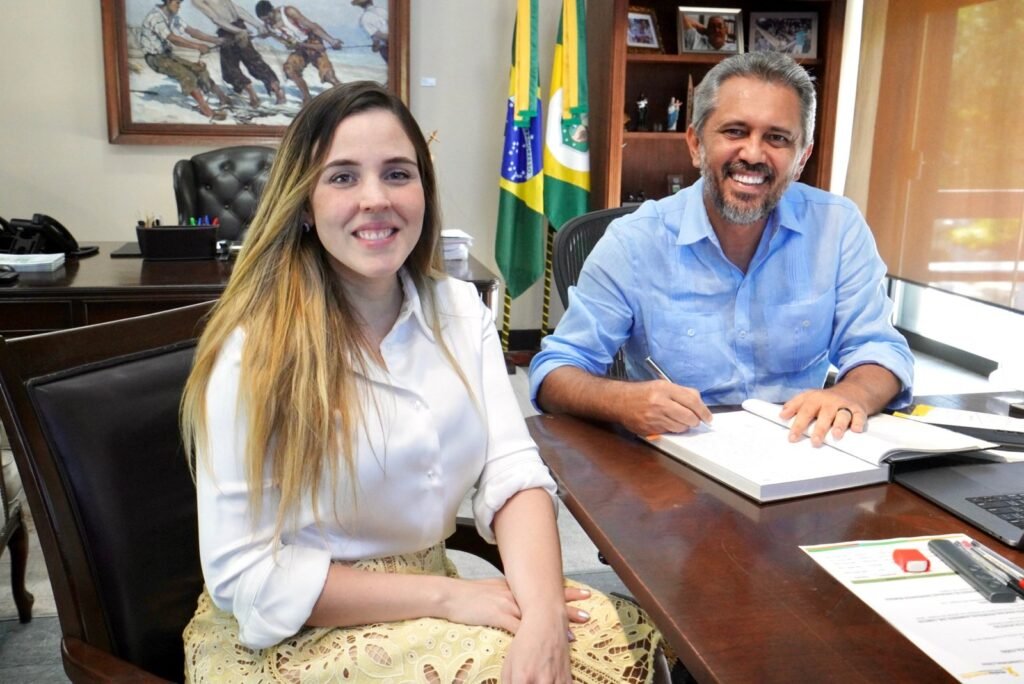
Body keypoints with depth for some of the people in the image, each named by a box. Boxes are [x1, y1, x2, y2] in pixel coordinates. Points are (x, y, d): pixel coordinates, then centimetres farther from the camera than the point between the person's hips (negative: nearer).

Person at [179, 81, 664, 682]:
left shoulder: (461, 310, -1)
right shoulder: (257, 348, -18)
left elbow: (513, 471, -7)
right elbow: (246, 575, -17)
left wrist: (543, 615, -25)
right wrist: (444, 596, -20)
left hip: (432, 596, 5)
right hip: (292, 633, -4)